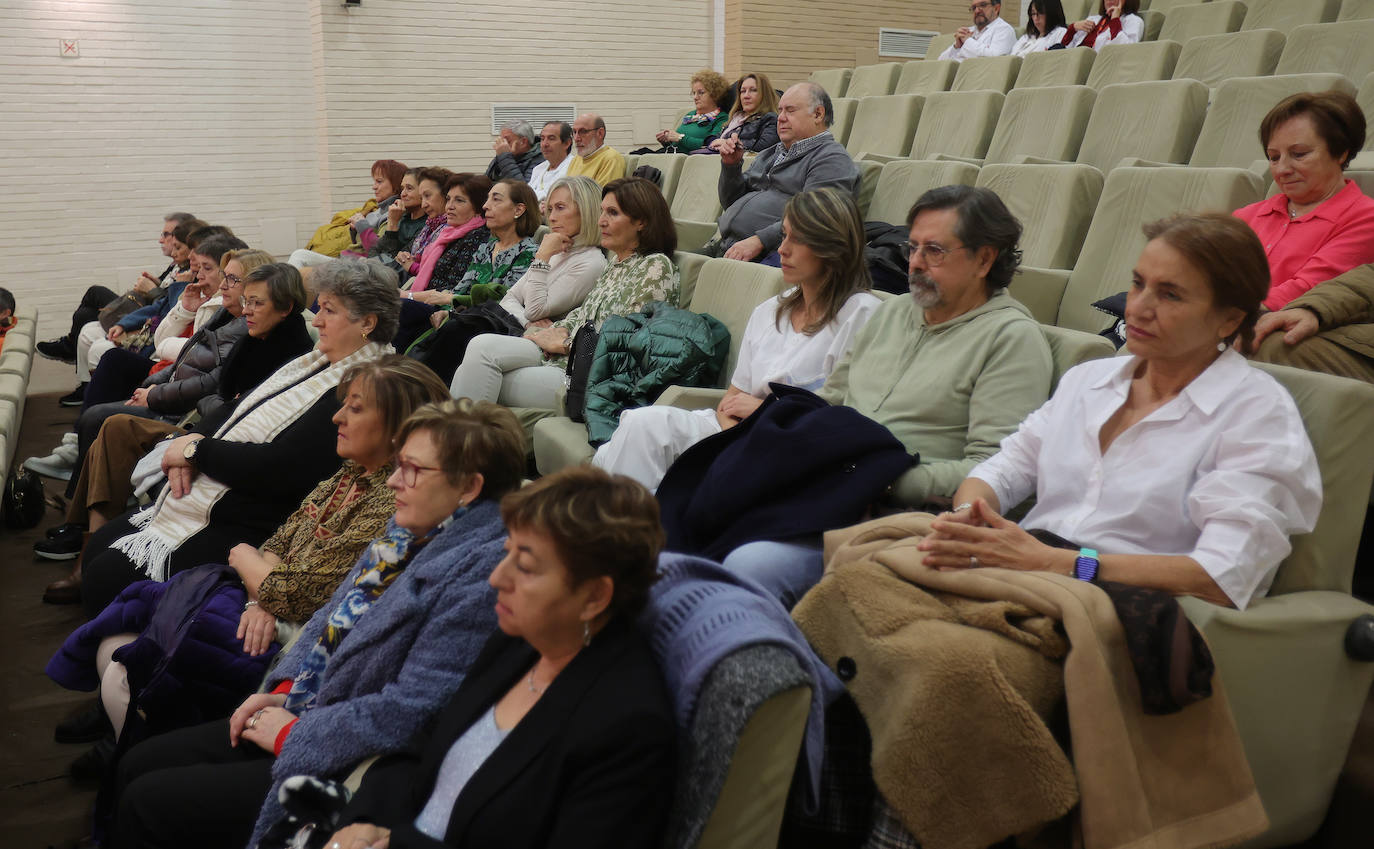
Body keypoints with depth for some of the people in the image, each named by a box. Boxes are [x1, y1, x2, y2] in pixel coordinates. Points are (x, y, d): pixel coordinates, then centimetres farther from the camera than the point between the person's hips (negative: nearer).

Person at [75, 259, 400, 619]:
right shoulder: (313, 364, 12)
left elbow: (279, 468, -25)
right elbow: (236, 412, 18)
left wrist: (197, 449, -13)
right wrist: (188, 447, -3)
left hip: (244, 530, -10)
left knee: (105, 577, -12)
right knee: (96, 548, 12)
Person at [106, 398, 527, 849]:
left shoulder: (482, 569, -25)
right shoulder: (413, 528, 4)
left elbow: (410, 710, -26)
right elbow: (333, 615, 17)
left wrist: (292, 734, -15)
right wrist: (283, 691, 4)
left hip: (342, 764, -9)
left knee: (146, 803, -3)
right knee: (137, 765, 10)